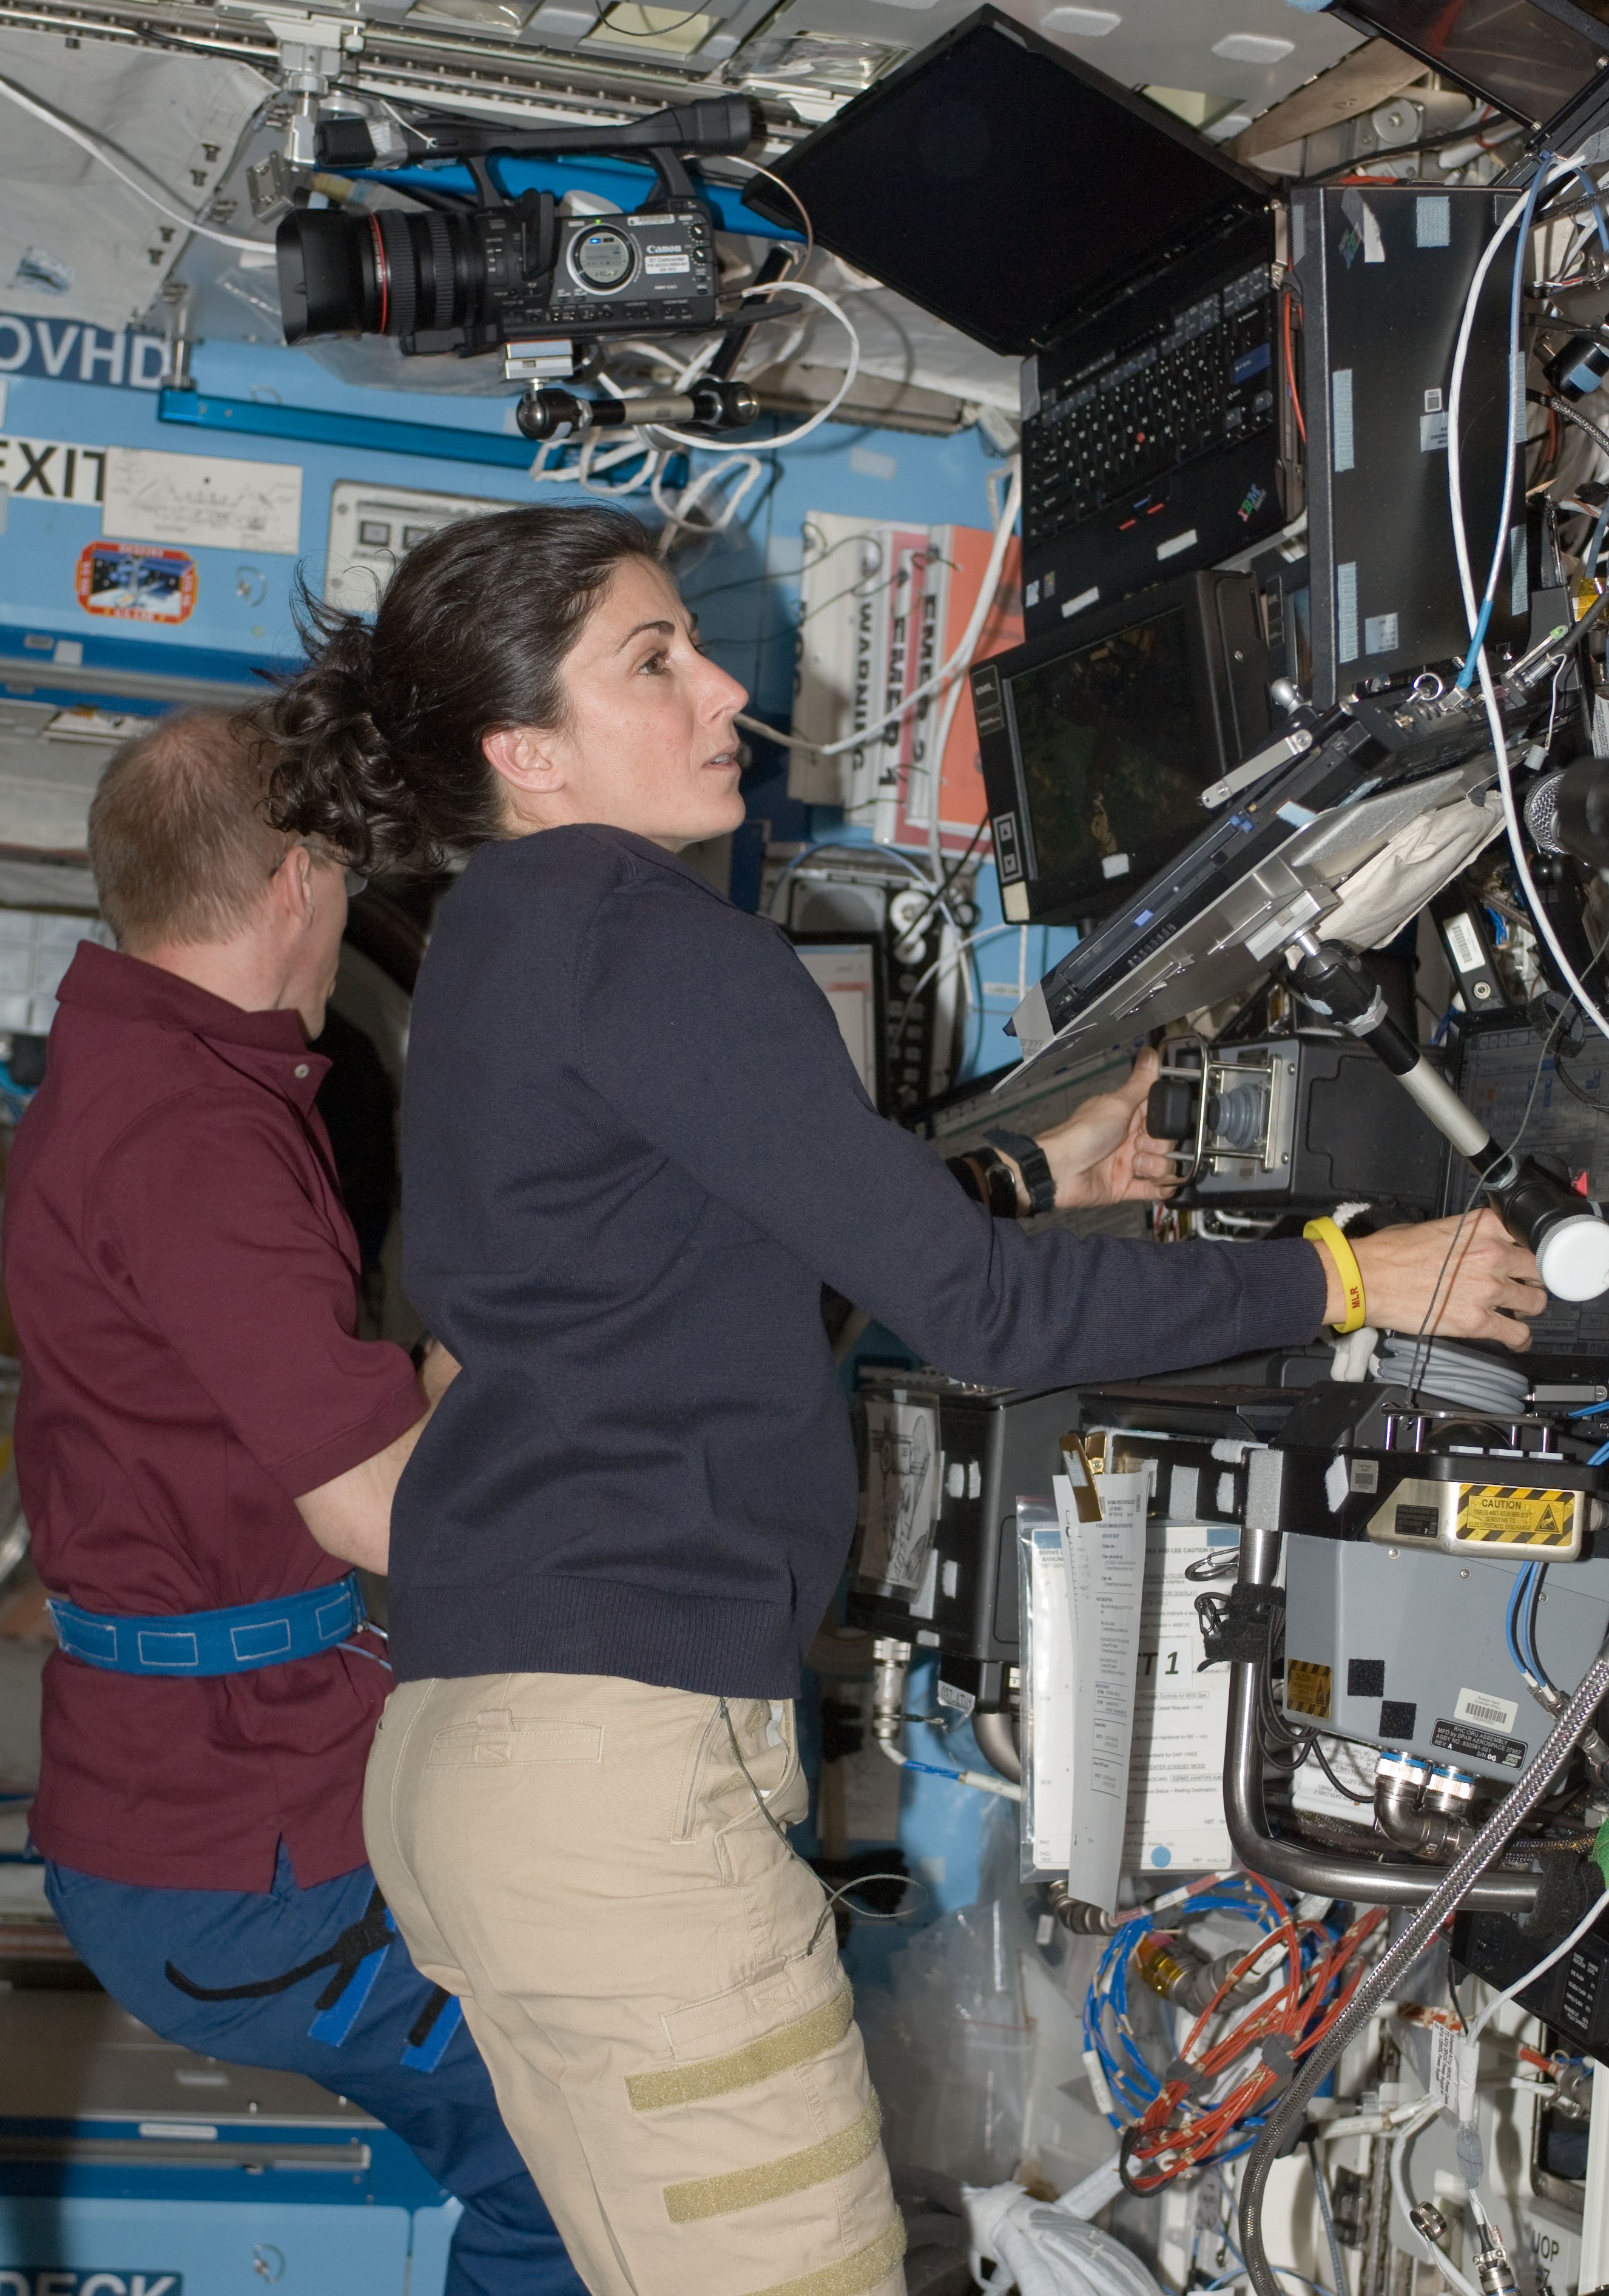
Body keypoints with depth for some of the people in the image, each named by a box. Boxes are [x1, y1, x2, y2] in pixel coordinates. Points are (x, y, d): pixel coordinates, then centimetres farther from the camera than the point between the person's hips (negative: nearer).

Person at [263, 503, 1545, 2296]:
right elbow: (963, 1306, -12)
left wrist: (1035, 1171, 28)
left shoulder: (498, 944, 19)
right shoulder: (640, 935, -11)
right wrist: (1343, 1279, -4)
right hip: (613, 1736, -10)